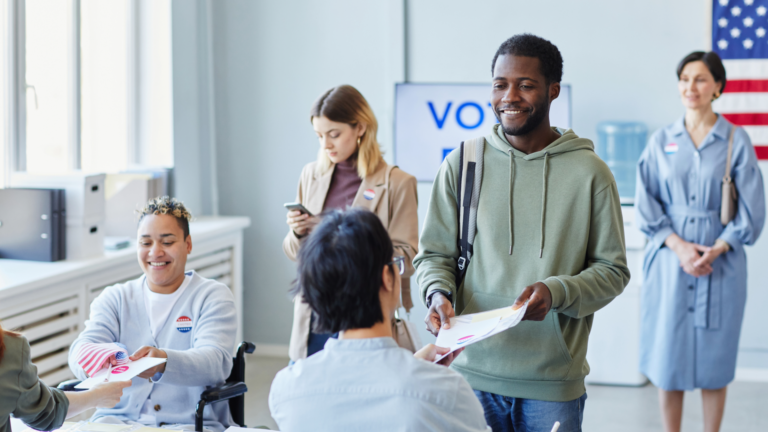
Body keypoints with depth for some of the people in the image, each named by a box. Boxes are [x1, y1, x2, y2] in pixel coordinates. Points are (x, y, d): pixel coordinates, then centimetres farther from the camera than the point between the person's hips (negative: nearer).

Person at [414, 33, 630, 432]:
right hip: (473, 372, 1)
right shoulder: (462, 164, 4)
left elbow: (612, 269, 1)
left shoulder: (589, 172, -1)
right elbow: (433, 254, 8)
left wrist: (557, 292, -17)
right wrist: (438, 293, -13)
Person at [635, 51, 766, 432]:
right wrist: (679, 246, -11)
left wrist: (714, 251, -13)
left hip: (720, 267, -1)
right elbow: (646, 204, 3)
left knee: (714, 361, 5)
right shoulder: (662, 141, 5)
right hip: (669, 262, 1)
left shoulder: (736, 141, -1)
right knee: (668, 356, 3)